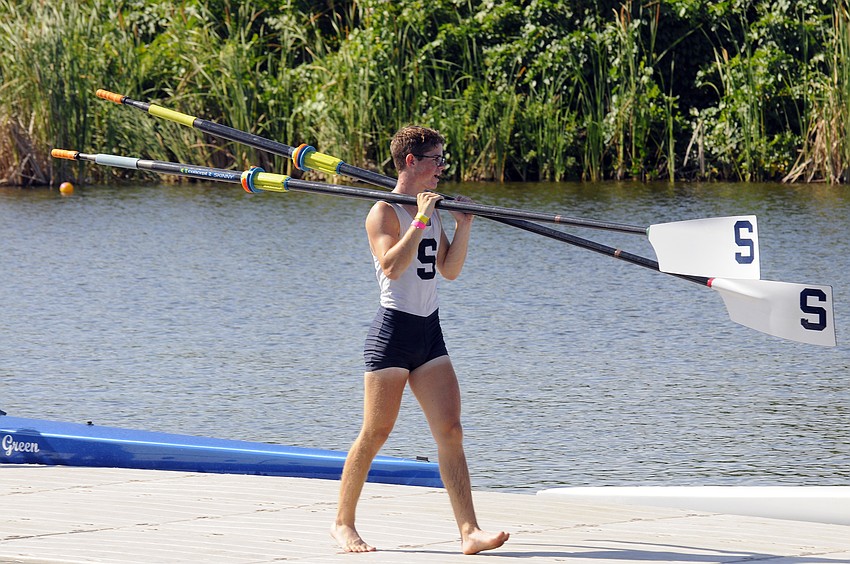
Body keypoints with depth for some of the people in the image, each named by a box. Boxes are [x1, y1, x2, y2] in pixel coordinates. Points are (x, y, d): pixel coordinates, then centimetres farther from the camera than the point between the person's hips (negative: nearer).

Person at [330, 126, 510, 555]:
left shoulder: (432, 212, 15)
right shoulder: (384, 212, -9)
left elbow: (449, 270, 15)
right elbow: (392, 266, -24)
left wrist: (463, 225, 3)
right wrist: (421, 220, -23)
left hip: (429, 332, 7)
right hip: (393, 330, -7)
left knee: (450, 431, -3)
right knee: (375, 432, -2)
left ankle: (469, 531, -8)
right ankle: (343, 523, 13)